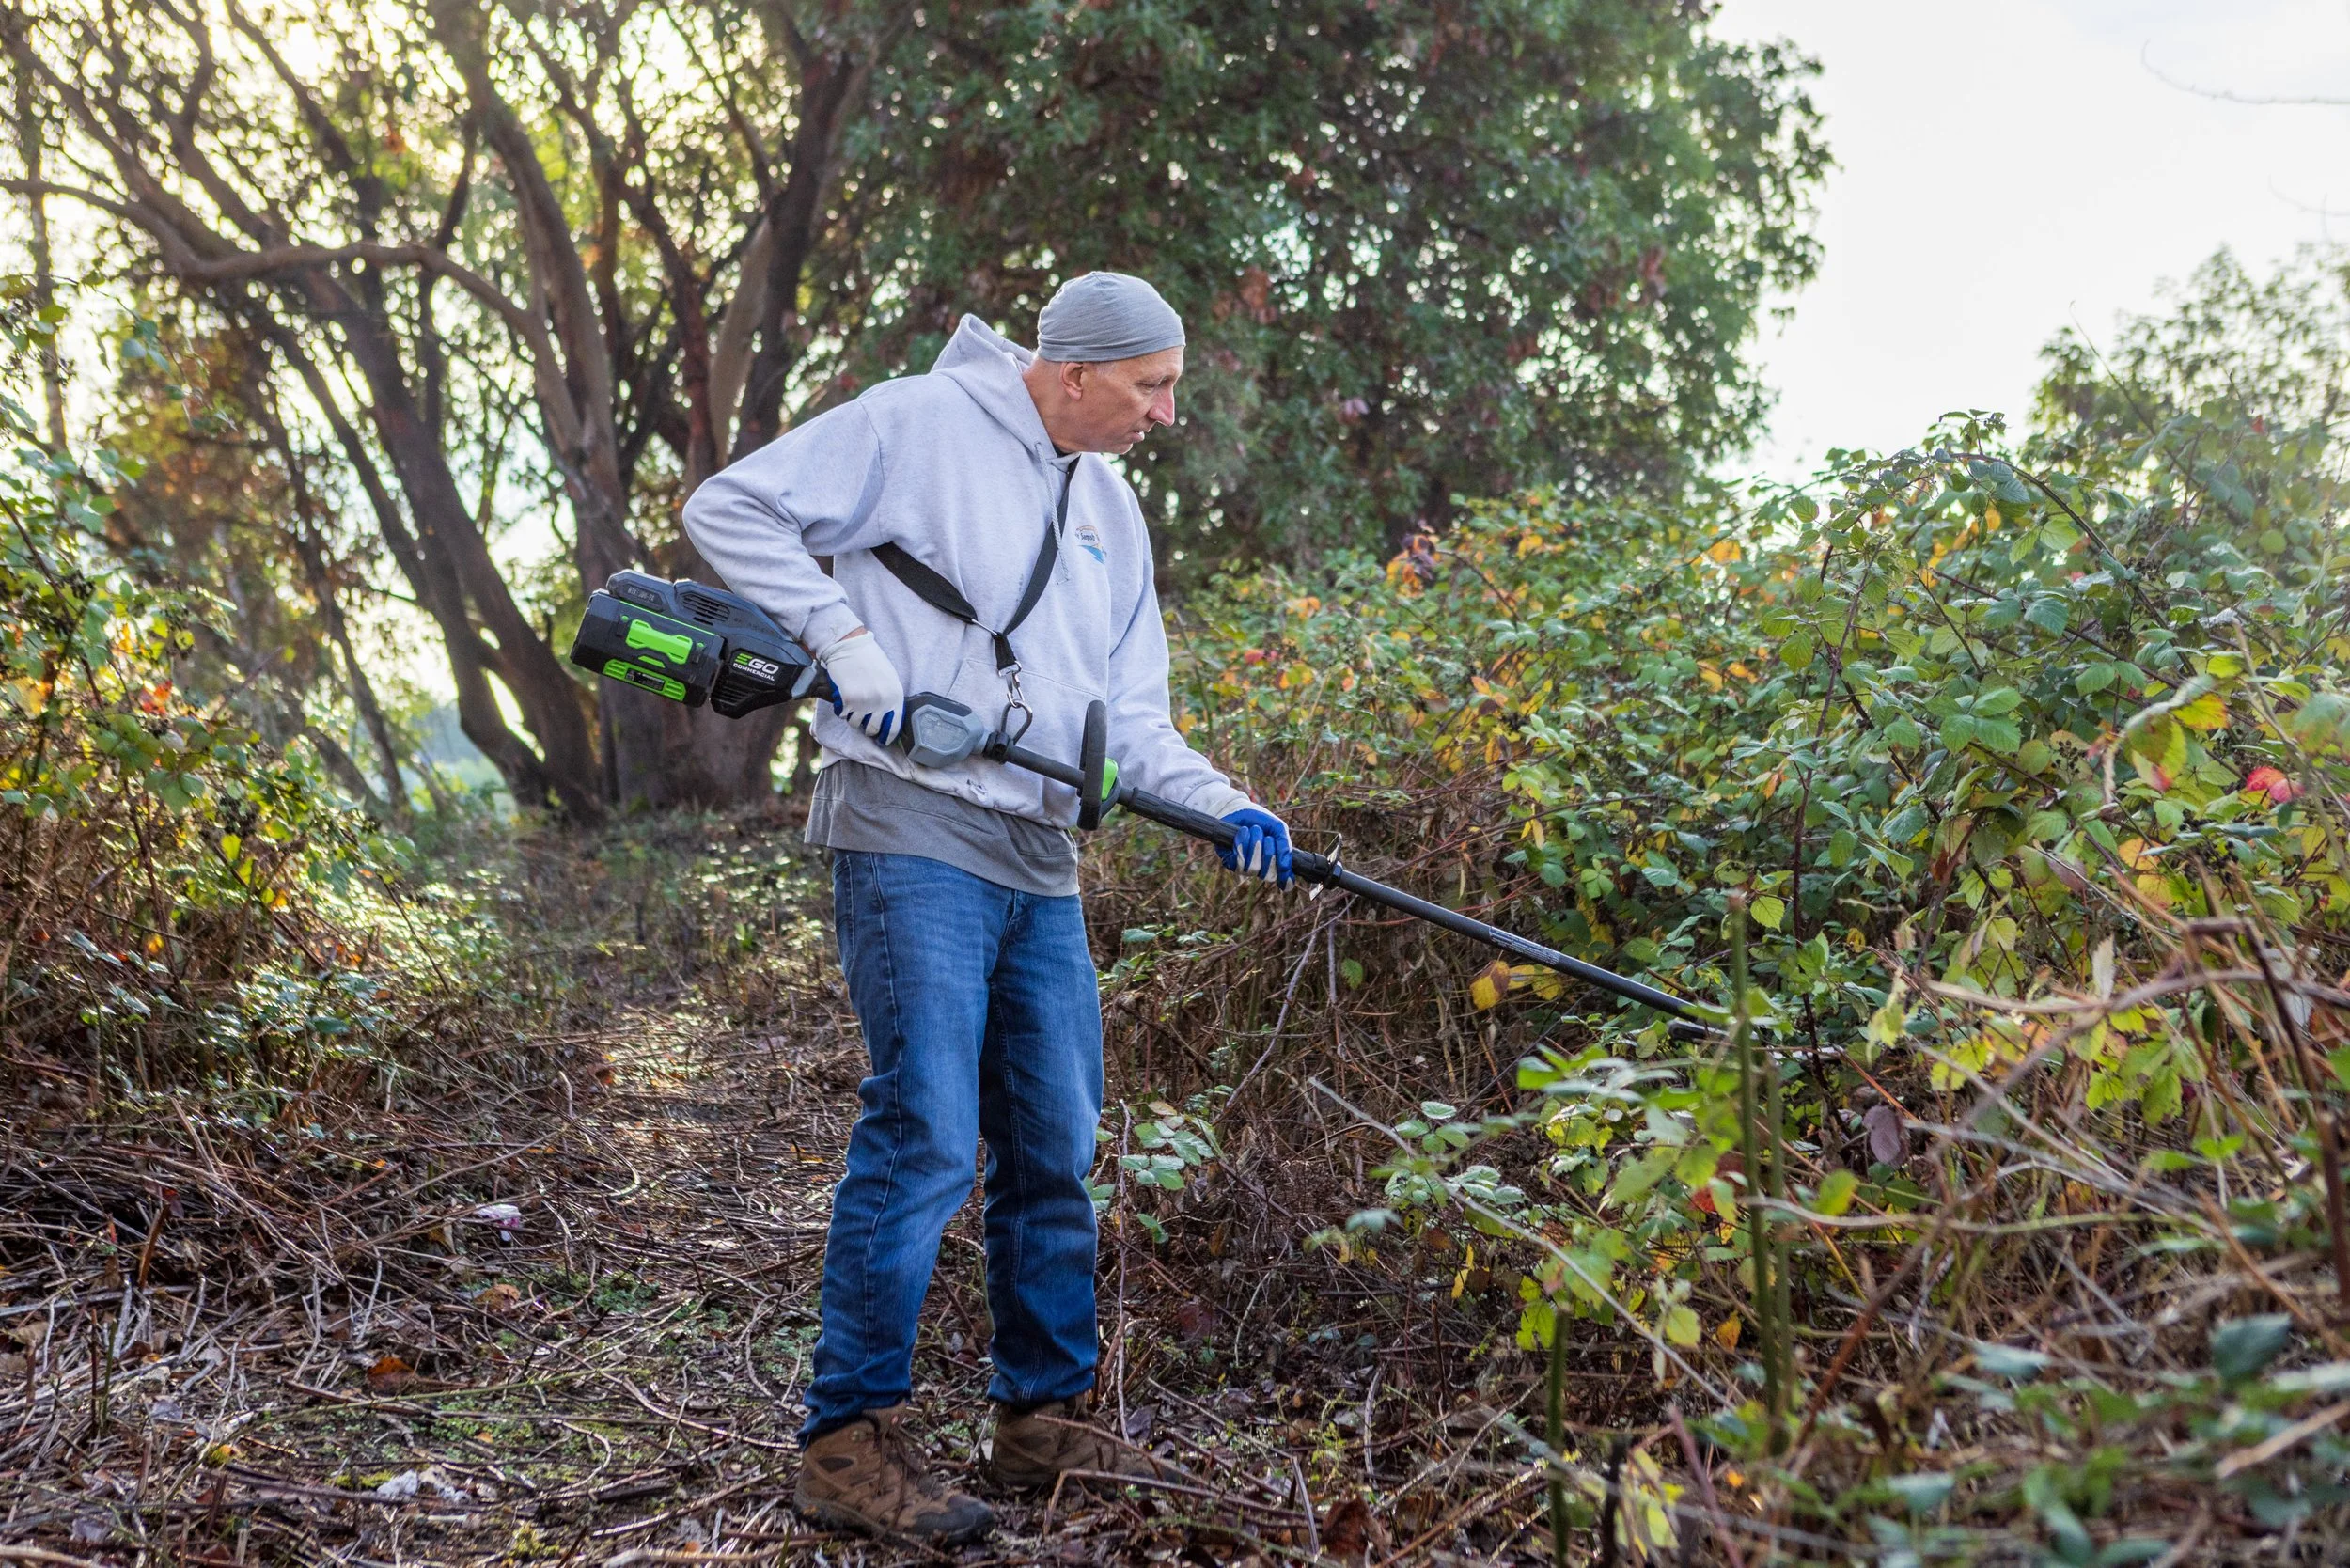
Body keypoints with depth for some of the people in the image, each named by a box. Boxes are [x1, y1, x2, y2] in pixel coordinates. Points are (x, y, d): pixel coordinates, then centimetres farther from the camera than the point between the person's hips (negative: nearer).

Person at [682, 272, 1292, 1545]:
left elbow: (1127, 718, 18)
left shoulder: (1110, 511, 19)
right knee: (924, 1133, -13)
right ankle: (848, 1439, -2)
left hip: (1041, 864, 8)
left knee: (1055, 1147, 11)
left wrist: (1222, 805, 1)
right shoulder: (920, 423, -4)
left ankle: (1045, 1417, 25)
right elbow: (732, 508, -5)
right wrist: (843, 636, -14)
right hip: (913, 833, -8)